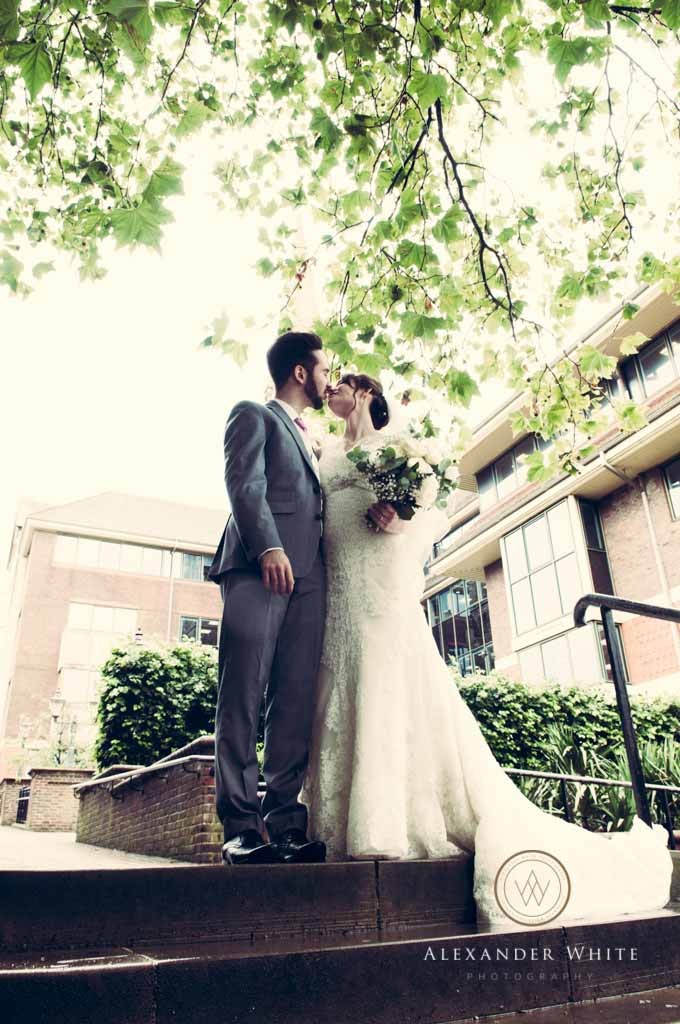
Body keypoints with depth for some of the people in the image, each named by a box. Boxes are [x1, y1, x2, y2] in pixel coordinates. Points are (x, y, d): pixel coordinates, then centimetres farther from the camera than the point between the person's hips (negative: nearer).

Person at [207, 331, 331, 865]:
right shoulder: (253, 415, 12)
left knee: (297, 703, -2)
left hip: (308, 578, 7)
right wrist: (268, 547, -20)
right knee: (243, 698, -9)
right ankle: (242, 827, -6)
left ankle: (283, 821, 0)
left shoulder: (310, 441, 35)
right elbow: (245, 484, -5)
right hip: (259, 569, -7)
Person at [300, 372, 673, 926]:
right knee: (343, 699, -3)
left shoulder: (395, 441, 14)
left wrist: (400, 520, -15)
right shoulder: (327, 455, 28)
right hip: (339, 591, 5)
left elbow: (436, 502, 5)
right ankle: (347, 823, -2)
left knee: (396, 689, -13)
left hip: (383, 581, -5)